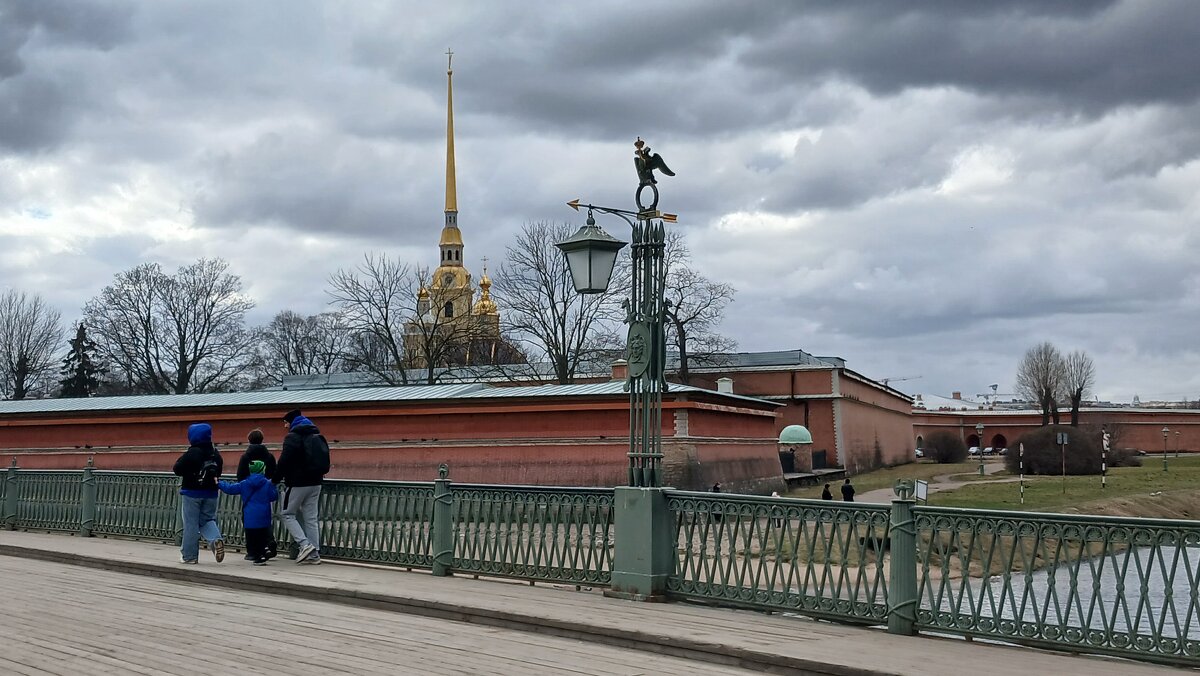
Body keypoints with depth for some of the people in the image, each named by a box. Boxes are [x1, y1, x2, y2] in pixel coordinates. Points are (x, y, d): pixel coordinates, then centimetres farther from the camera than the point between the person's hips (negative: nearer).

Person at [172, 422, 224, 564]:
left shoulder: (192, 453, -15)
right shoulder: (215, 453, 5)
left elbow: (177, 469, -10)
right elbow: (218, 472, 14)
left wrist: (182, 458, 4)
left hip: (192, 493, -5)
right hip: (210, 493, 5)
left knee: (191, 524, 3)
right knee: (207, 520, 15)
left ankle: (189, 555, 9)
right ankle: (216, 539, -13)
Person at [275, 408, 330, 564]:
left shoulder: (293, 437, -11)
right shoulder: (317, 437, 15)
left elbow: (284, 462, -16)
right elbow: (325, 462, 21)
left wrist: (276, 479, -5)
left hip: (297, 483, -7)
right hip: (315, 482, 7)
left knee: (287, 514, 5)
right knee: (311, 517, 10)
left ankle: (305, 545, -10)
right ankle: (314, 553, 6)